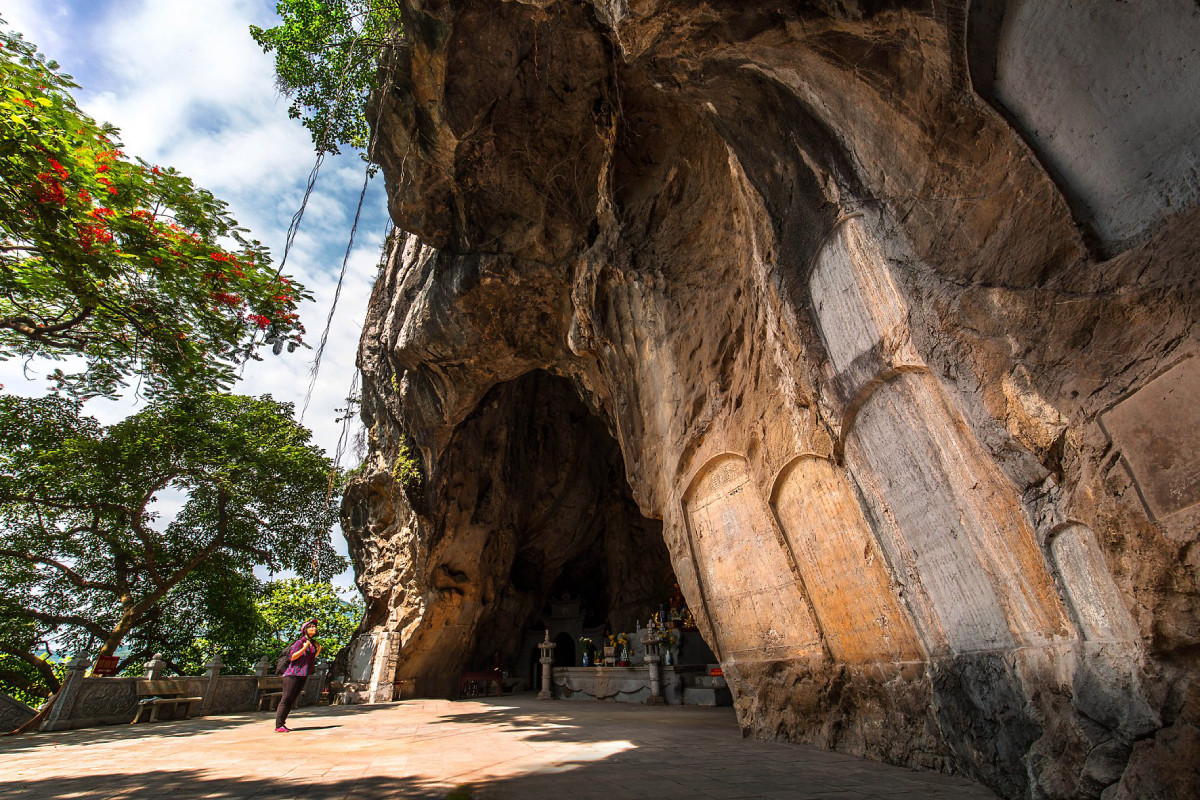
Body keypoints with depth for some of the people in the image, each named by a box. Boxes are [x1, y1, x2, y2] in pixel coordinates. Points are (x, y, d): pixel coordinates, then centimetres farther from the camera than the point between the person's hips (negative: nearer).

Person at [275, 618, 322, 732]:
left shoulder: (313, 643, 13)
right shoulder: (300, 642, -10)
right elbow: (291, 657, -16)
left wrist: (318, 650, 5)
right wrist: (304, 648, -23)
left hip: (303, 675, 8)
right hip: (293, 674, -8)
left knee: (292, 701, 10)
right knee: (286, 699, -6)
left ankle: (282, 724, 17)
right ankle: (278, 726, -2)